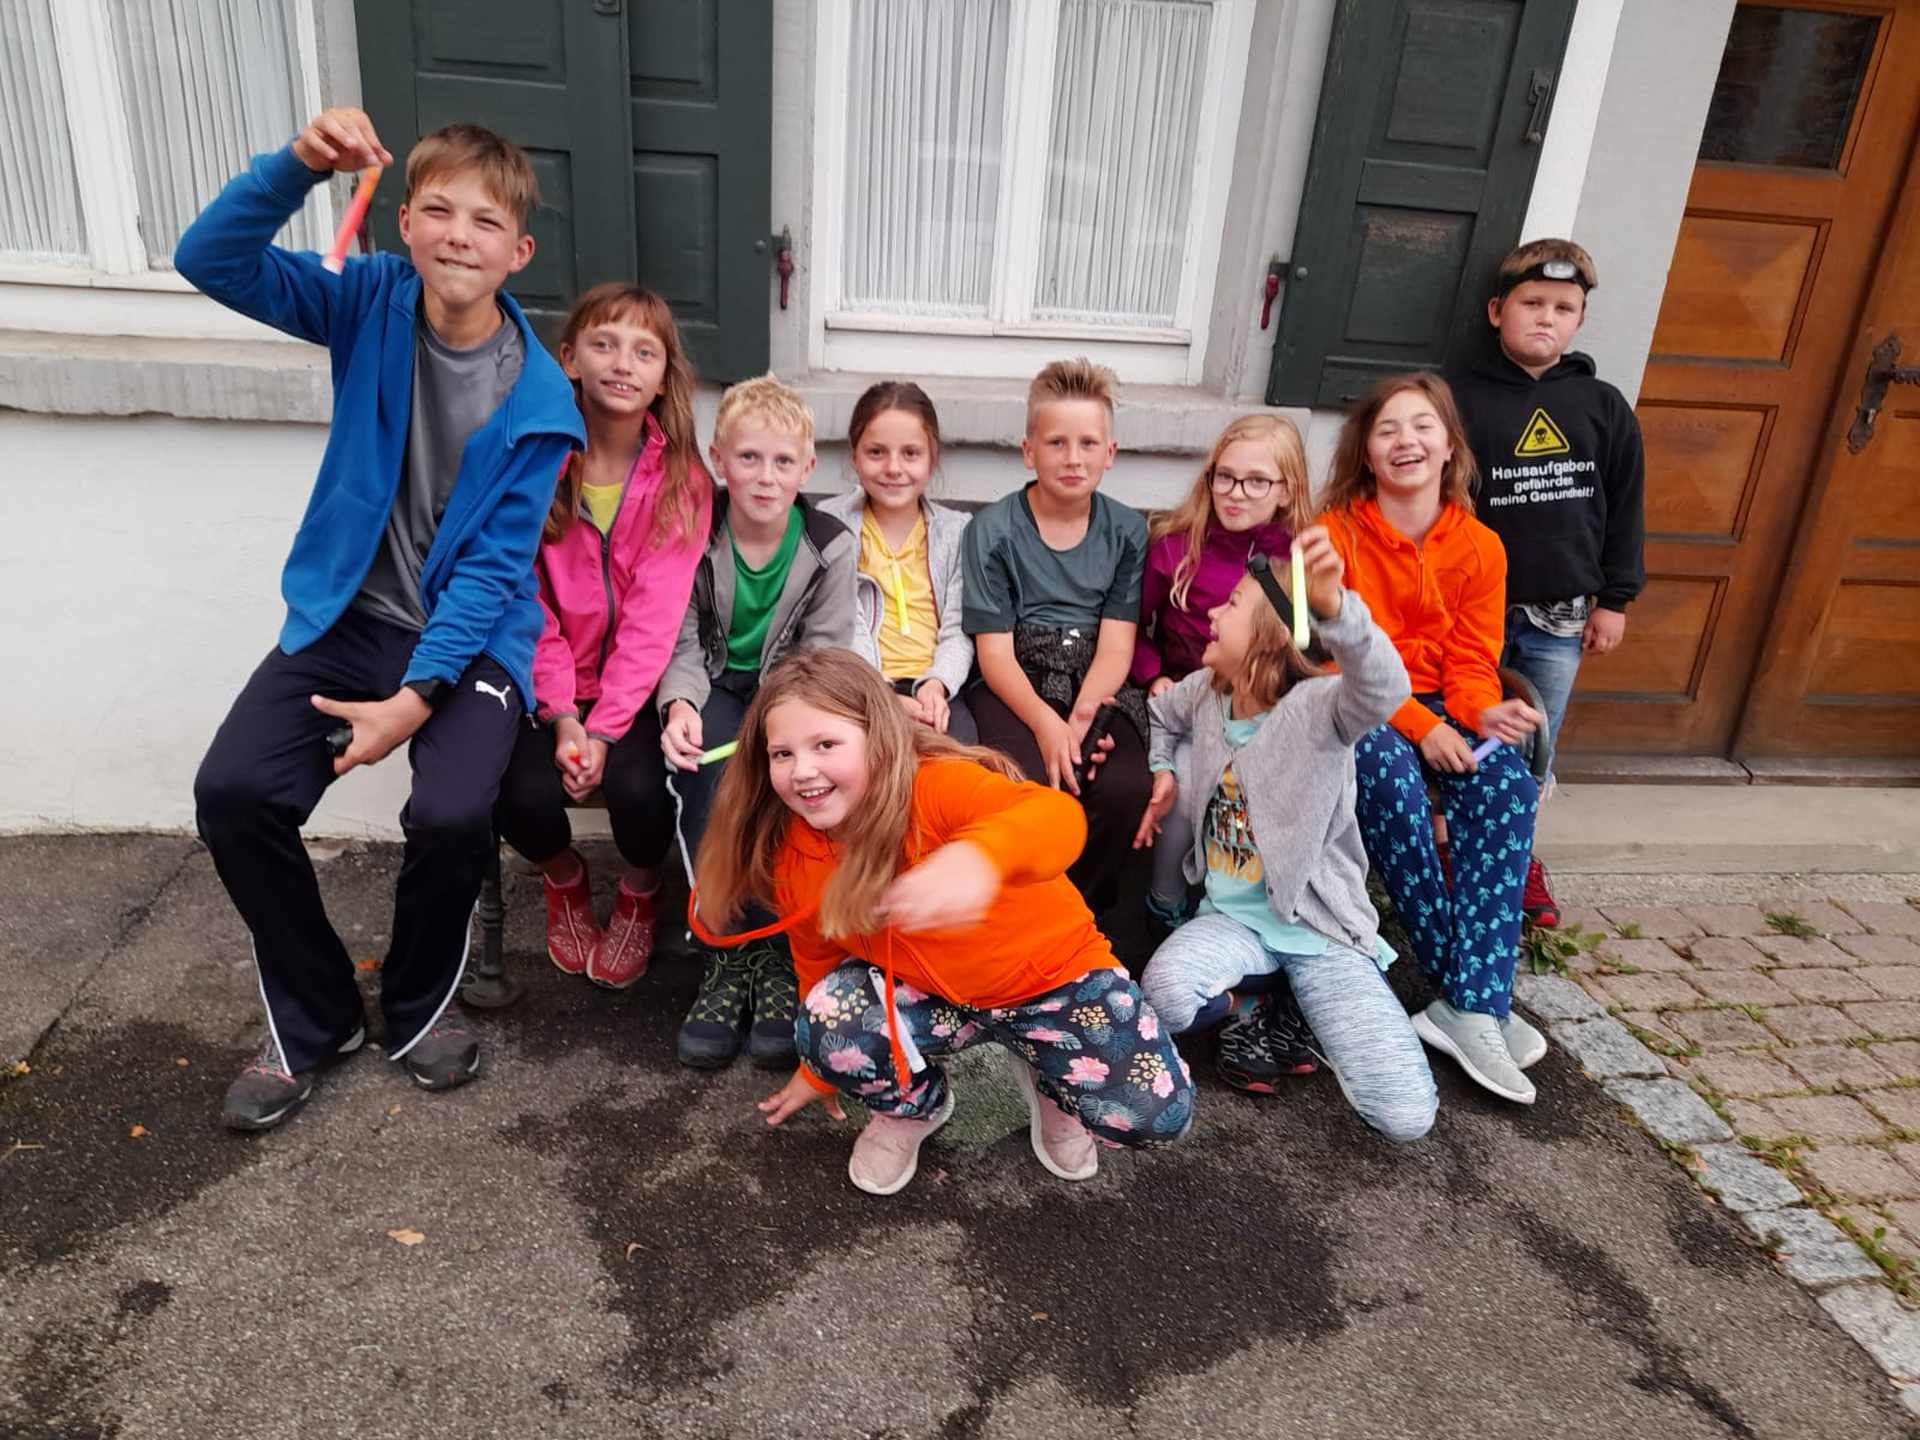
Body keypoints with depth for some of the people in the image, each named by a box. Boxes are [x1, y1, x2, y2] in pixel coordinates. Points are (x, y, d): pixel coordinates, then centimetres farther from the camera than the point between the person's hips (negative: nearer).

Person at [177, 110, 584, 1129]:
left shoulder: (536, 401, -13)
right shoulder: (371, 301, -3)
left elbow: (493, 567, -15)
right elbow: (210, 260, -12)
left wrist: (417, 695, -21)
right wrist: (299, 165, -27)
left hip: (469, 634, -3)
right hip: (346, 615, 3)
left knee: (451, 811, -28)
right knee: (231, 791, -16)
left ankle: (419, 1006, 6)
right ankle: (311, 1018, 10)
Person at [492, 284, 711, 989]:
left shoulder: (681, 478, -7)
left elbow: (654, 617, -12)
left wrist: (604, 728, -19)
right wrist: (562, 716, -15)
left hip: (637, 684, -1)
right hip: (549, 683, 1)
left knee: (637, 785, -26)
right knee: (523, 796, -21)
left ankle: (640, 891, 12)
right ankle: (564, 877, 18)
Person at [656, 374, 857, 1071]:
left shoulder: (830, 547, -7)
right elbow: (683, 643, -5)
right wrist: (679, 703, -28)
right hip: (716, 687, 0)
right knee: (708, 767, -32)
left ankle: (781, 948, -16)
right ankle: (728, 947, -20)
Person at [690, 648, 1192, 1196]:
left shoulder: (937, 786, -31)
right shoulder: (793, 861, -12)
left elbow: (1058, 815, -51)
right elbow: (818, 962, 8)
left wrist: (976, 855, -74)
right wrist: (820, 1069, 19)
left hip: (1051, 969, -3)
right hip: (929, 993, 4)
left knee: (1156, 1114, -19)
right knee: (827, 1023, -26)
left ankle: (1046, 1073, 15)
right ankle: (915, 1105, 9)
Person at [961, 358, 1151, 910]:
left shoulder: (1128, 531, 7)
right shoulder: (993, 529, -1)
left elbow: (1116, 642, -1)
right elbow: (995, 651, -6)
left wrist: (1083, 715, -19)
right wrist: (1046, 722, -22)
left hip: (1098, 685, 2)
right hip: (1015, 685, -2)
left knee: (1124, 787, -26)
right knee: (1031, 784, -31)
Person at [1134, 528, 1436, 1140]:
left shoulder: (1316, 706, -18)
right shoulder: (1205, 693, 0)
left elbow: (1384, 690, -43)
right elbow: (1161, 714, 24)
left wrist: (1333, 605, -62)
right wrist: (1165, 773, 4)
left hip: (1320, 927, -3)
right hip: (1233, 917, 4)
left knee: (1407, 1116, -15)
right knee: (1165, 994, -32)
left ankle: (1305, 1008, 13)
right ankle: (1247, 1004, 4)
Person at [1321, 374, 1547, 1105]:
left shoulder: (1480, 547, 6)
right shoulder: (1335, 532, -6)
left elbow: (1471, 660, 4)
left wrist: (1481, 712, -20)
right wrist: (1420, 727, -21)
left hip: (1439, 708, 4)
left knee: (1508, 782, -28)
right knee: (1391, 778, -36)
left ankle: (1471, 1004, -28)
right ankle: (1479, 994, -25)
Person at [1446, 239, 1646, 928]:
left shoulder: (1603, 406, 5)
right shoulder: (1460, 396, -6)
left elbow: (1626, 506, 10)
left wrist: (1614, 599, 8)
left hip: (1560, 616, 3)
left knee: (1536, 750, 14)